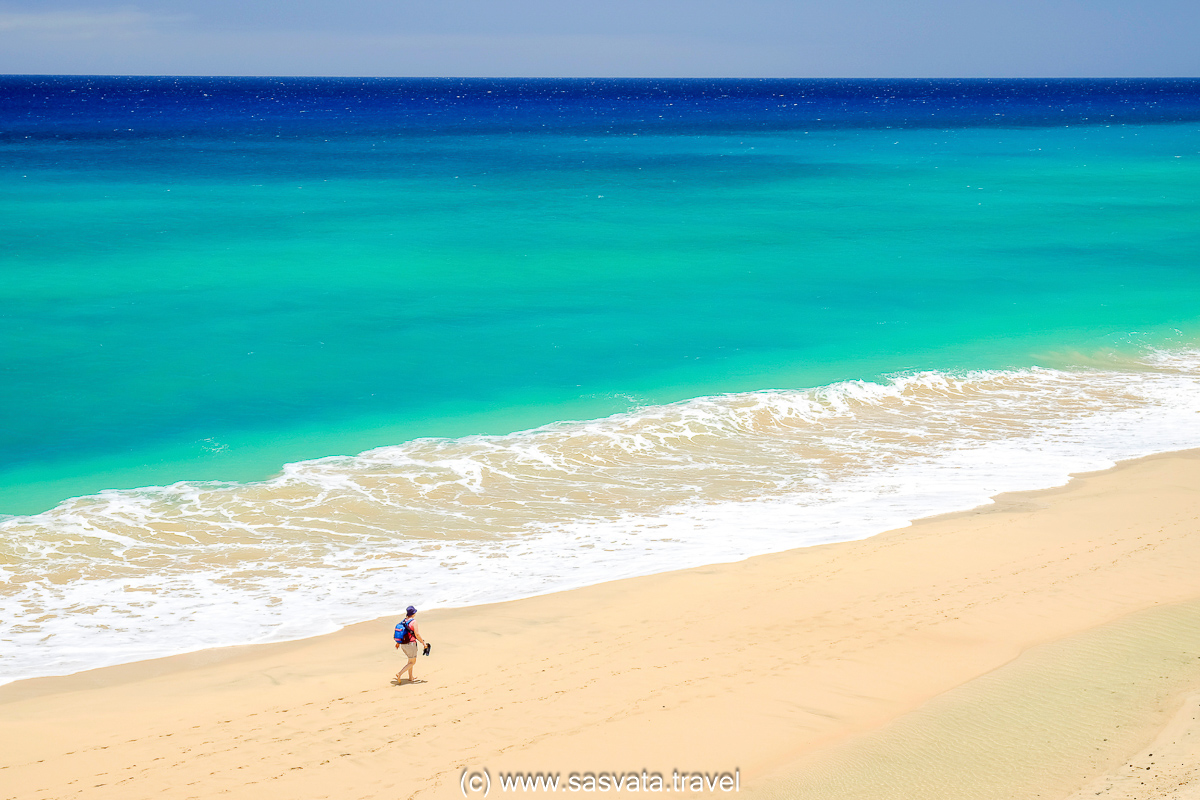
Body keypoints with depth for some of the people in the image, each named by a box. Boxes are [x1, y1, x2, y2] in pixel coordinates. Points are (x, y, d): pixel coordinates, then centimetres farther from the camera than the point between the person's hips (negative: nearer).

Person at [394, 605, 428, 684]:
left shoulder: (404, 621, 5)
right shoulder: (413, 622, -17)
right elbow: (417, 634, -20)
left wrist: (398, 643, 24)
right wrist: (423, 642, -10)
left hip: (403, 644, 8)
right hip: (410, 644, -8)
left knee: (410, 660, 25)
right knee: (412, 662, 4)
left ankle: (411, 677, 31)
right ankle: (400, 674, -11)